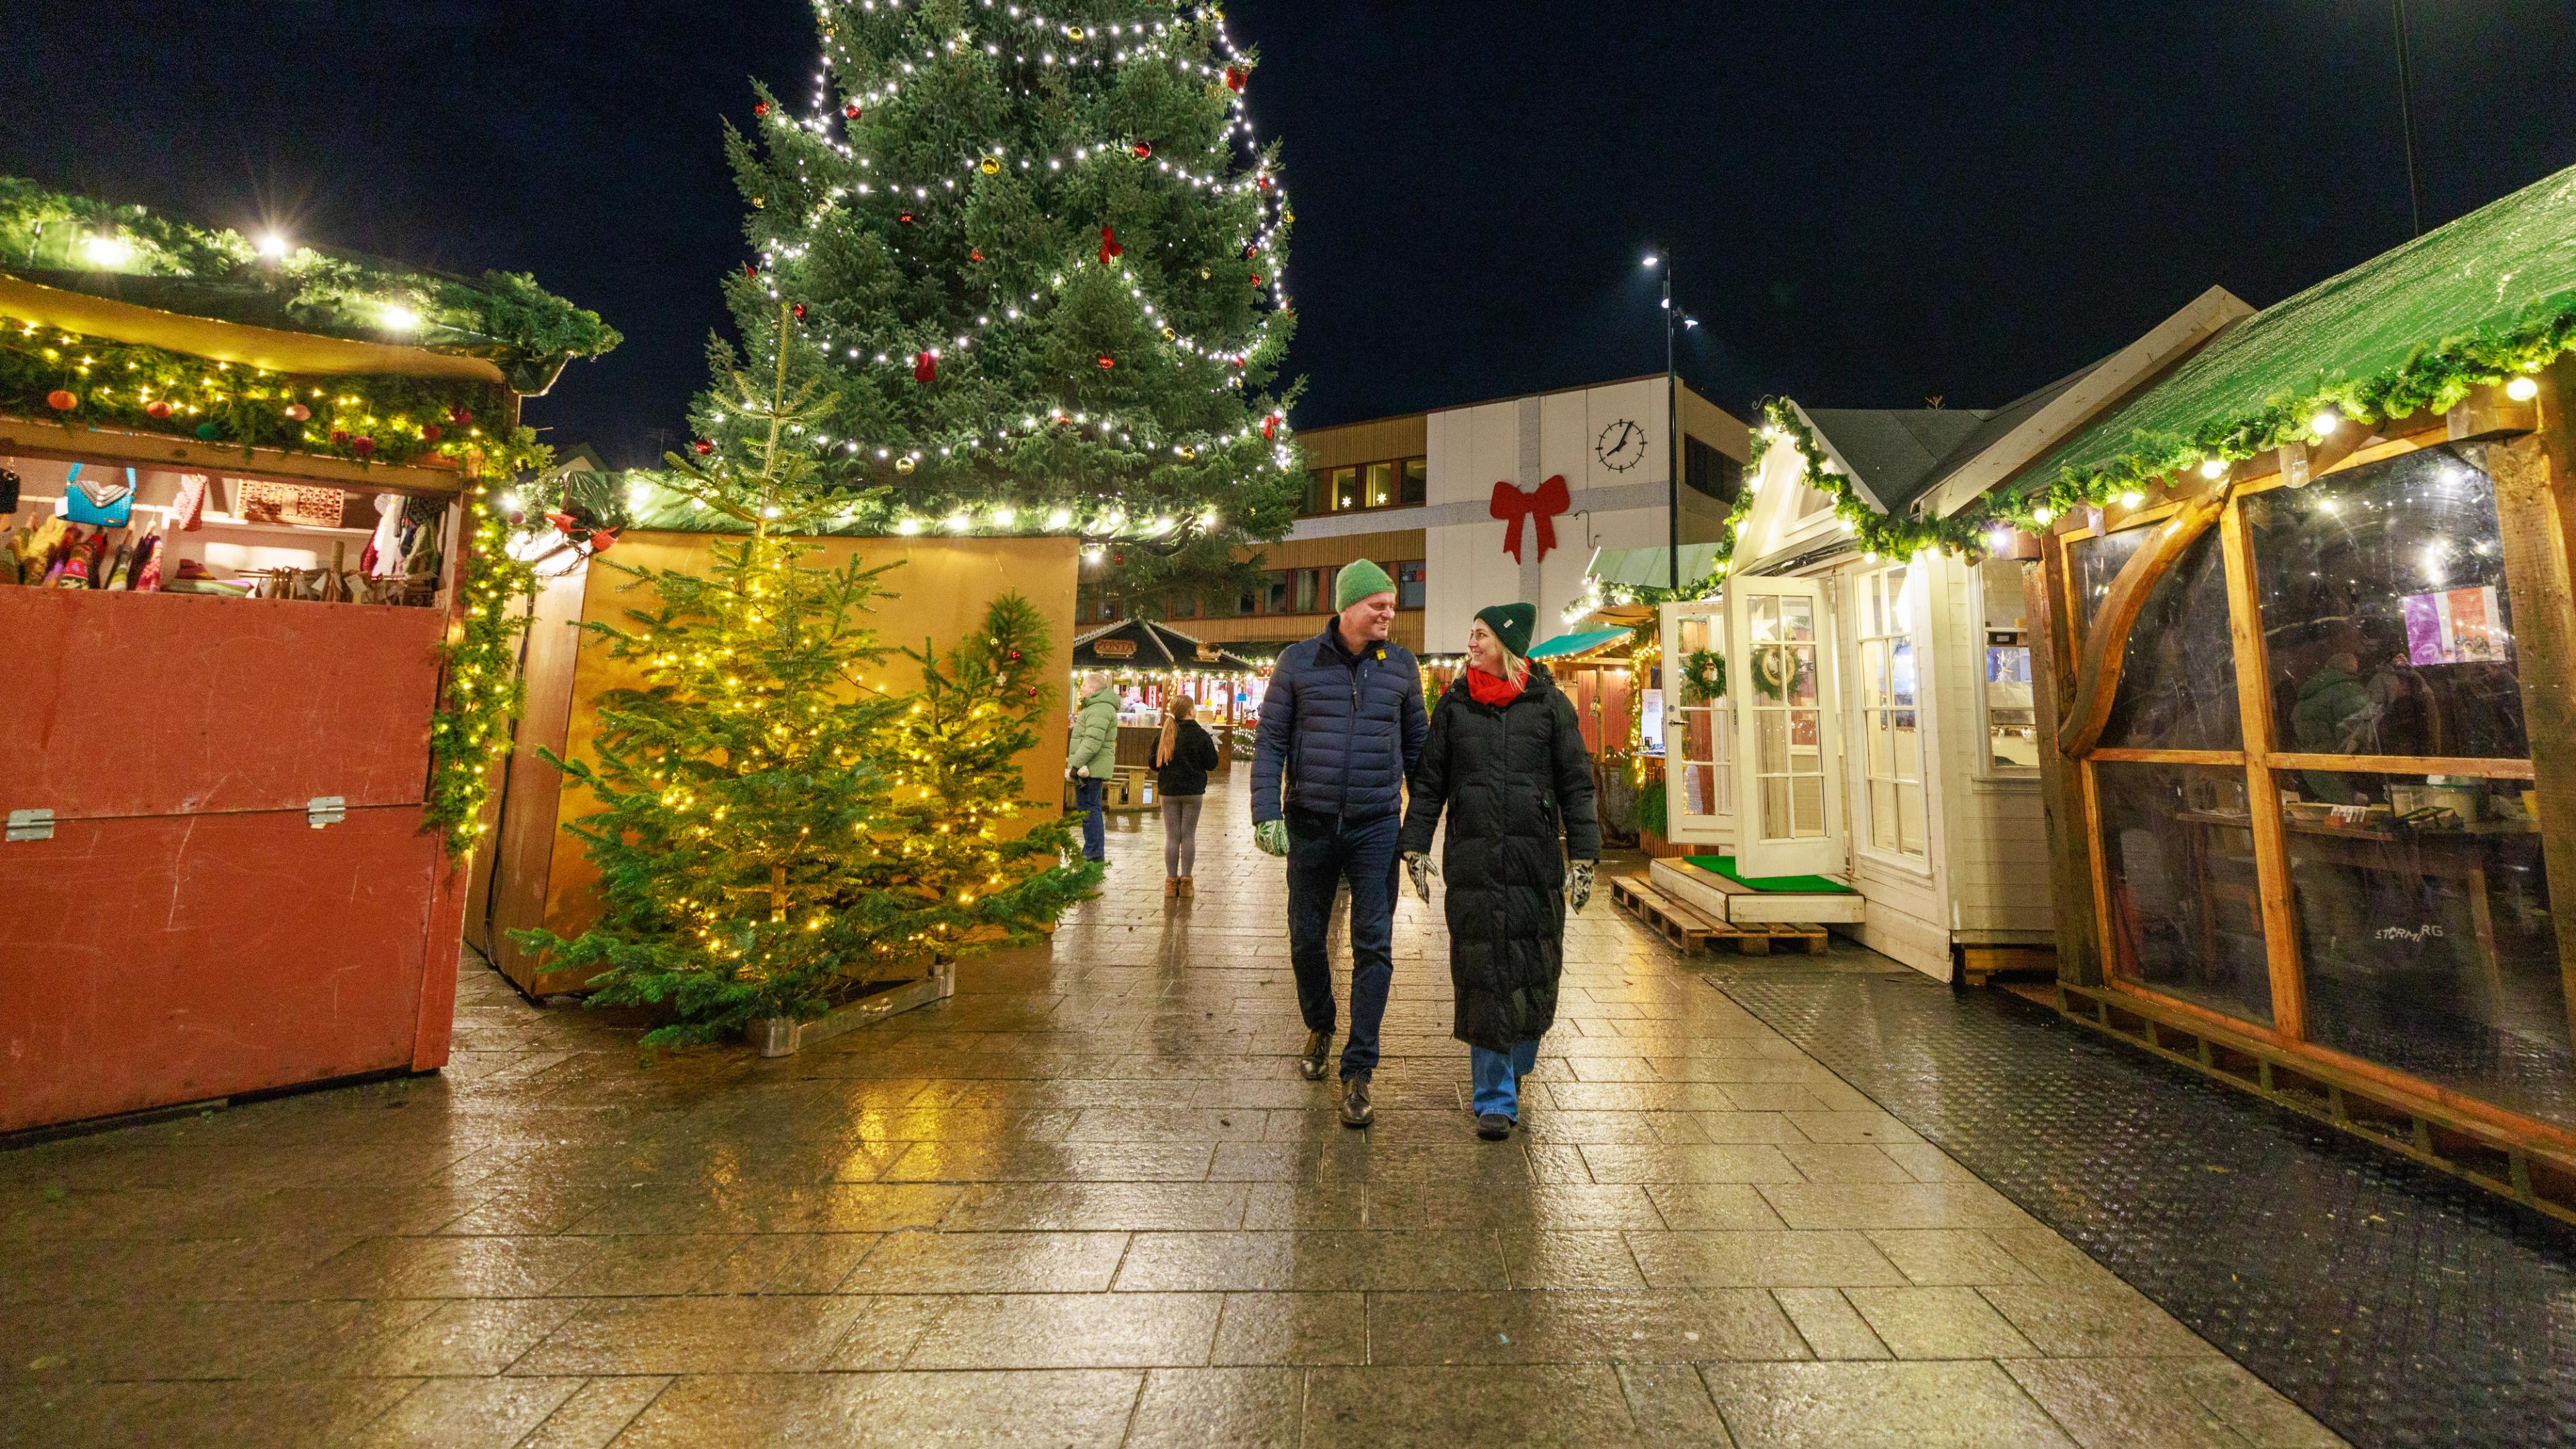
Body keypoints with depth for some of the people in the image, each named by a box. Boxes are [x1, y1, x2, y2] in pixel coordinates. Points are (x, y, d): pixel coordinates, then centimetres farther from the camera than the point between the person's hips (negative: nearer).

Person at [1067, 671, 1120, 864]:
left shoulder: (1100, 709, -15)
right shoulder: (1101, 707, 21)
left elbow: (1093, 741, -24)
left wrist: (1076, 763, -23)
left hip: (1091, 768, -11)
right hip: (1093, 767, 11)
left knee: (1087, 807, -7)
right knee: (1091, 807, 15)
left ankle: (1094, 852, -4)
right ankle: (1096, 853, 21)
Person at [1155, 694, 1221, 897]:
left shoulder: (1164, 734, -2)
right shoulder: (1200, 735, -9)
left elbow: (1153, 763, 3)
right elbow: (1211, 764, -4)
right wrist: (1213, 749, 13)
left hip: (1169, 791, 2)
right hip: (1193, 791, -2)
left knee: (1172, 836, 7)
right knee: (1189, 836, 5)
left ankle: (1171, 881, 8)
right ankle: (1186, 882, 7)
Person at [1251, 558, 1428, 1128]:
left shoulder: (1401, 666, 4)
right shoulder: (1298, 661, -1)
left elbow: (1416, 745, 11)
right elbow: (1270, 740, -1)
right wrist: (1267, 813, -10)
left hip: (1376, 827, 0)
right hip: (1311, 824, 0)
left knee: (1374, 947, -1)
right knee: (1306, 939, 12)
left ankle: (1357, 1073, 11)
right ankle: (1319, 1028, 39)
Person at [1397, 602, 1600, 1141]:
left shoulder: (1549, 703, 4)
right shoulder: (1454, 704, 8)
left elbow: (1576, 783, 4)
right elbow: (1429, 781, 9)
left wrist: (1583, 857, -1)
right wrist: (1415, 847, 3)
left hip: (1536, 860, 0)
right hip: (1471, 862, 0)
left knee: (1534, 972, 8)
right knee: (1482, 975, 1)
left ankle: (1515, 1067, 34)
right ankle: (1495, 1098, 12)